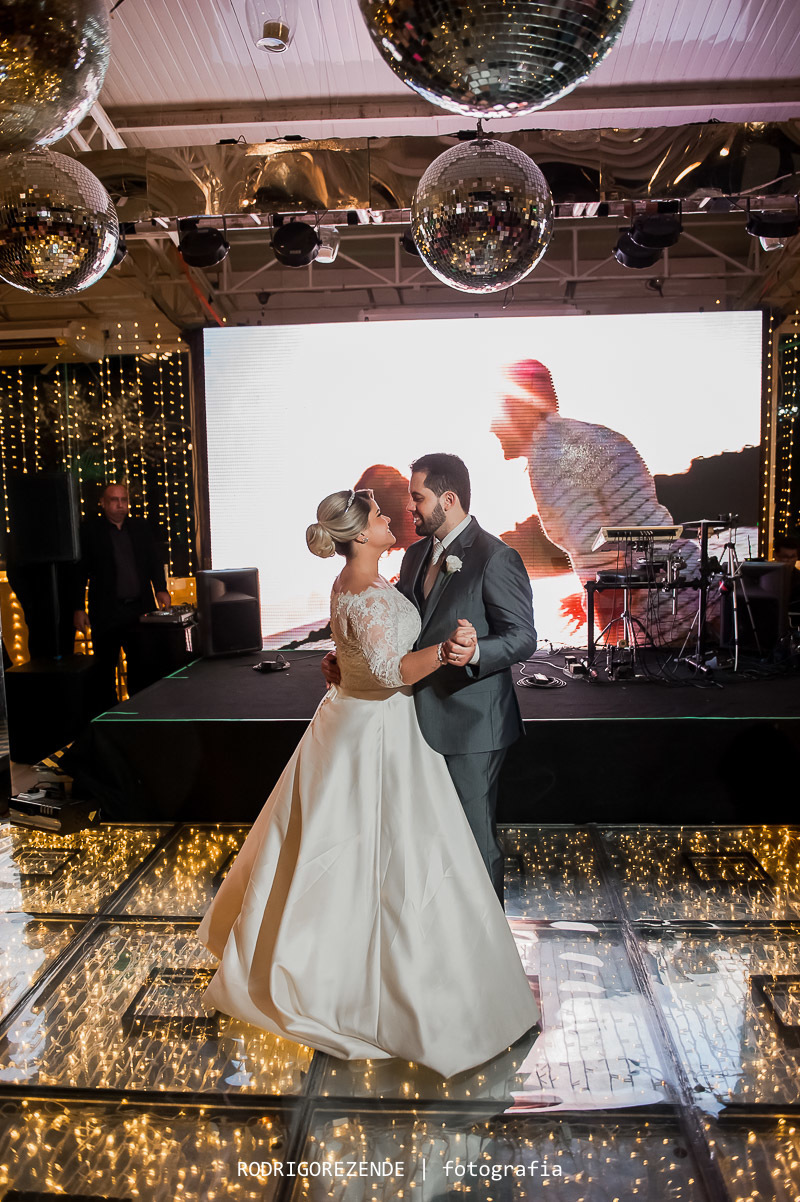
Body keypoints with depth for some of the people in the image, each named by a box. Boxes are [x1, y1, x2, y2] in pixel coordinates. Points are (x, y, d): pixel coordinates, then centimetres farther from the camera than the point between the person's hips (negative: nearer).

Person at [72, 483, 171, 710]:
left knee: (143, 667, 6)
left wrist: (160, 588, -4)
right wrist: (78, 608, -4)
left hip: (140, 608, 3)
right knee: (105, 669, 4)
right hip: (106, 613, -3)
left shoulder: (140, 527, 11)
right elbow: (79, 572, 0)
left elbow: (154, 561, 13)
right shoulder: (90, 530, 0)